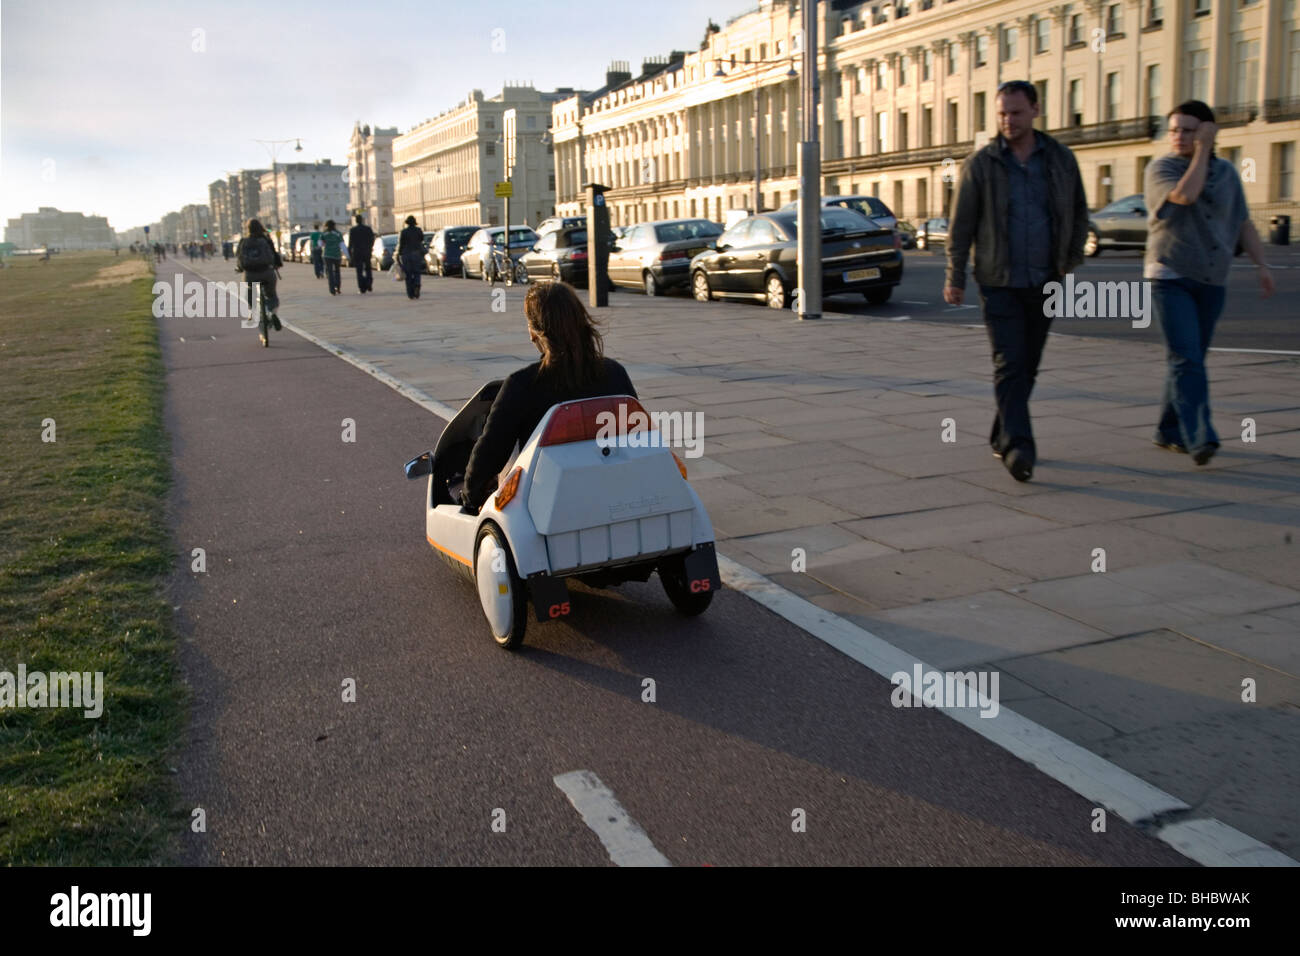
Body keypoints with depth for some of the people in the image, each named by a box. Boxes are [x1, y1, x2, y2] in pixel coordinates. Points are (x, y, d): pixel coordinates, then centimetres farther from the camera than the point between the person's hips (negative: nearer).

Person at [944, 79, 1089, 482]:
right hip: (999, 282, -3)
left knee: (1027, 367, 10)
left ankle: (1001, 436, 25)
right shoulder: (981, 165, -1)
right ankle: (1018, 446, -18)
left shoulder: (1061, 160, 5)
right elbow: (961, 223, 0)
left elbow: (1078, 213, 14)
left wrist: (1071, 260, 5)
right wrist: (955, 277, -3)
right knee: (1010, 364, -13)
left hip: (1044, 283, 3)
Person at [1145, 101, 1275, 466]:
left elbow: (1243, 224, 13)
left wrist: (1262, 265, 2)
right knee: (1185, 357, -16)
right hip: (1170, 277, -5)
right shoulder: (1160, 168, -4)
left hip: (1212, 282, 5)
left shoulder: (1227, 172, 10)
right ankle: (1199, 438, -22)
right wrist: (1203, 150, -16)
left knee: (1191, 358, 10)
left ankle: (1169, 430, 22)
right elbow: (1185, 195, -25)